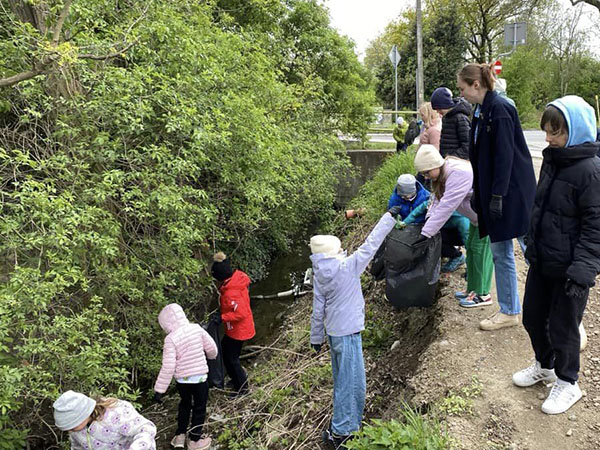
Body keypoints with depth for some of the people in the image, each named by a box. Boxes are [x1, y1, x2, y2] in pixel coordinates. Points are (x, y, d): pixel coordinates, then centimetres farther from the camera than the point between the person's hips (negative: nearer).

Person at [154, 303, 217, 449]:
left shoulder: (171, 339, -17)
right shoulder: (197, 328, -11)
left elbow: (168, 367, -19)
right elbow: (212, 348, -3)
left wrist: (159, 389, -11)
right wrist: (211, 356, 21)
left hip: (182, 380, 0)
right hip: (200, 377, 0)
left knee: (184, 404, 27)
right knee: (199, 408, 19)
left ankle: (180, 436, 34)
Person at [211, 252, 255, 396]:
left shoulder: (231, 292, -33)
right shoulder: (238, 277, -5)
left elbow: (240, 313, -34)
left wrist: (222, 317, -28)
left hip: (238, 330, -9)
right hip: (236, 328, 9)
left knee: (232, 358, 8)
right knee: (224, 350, 24)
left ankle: (242, 388, 27)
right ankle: (236, 378, 43)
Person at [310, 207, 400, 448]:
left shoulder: (319, 275, -2)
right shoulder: (347, 267, -21)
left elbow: (318, 309, 4)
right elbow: (371, 244, -15)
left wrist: (316, 337, 15)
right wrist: (390, 216, -5)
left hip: (334, 331, 8)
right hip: (347, 333, -8)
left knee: (342, 379, 22)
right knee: (351, 381, 3)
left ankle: (346, 418, 39)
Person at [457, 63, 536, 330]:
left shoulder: (499, 109, -15)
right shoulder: (481, 111, 12)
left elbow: (505, 155, -19)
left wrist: (497, 196, -20)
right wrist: (479, 193, 17)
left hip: (513, 192, -9)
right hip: (493, 193, 9)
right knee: (500, 253, 12)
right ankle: (509, 311, 23)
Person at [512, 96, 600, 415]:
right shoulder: (552, 160, 5)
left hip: (568, 267, -7)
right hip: (541, 260, 8)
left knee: (562, 326, 8)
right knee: (533, 317, 19)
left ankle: (567, 382, 31)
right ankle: (544, 365, 43)